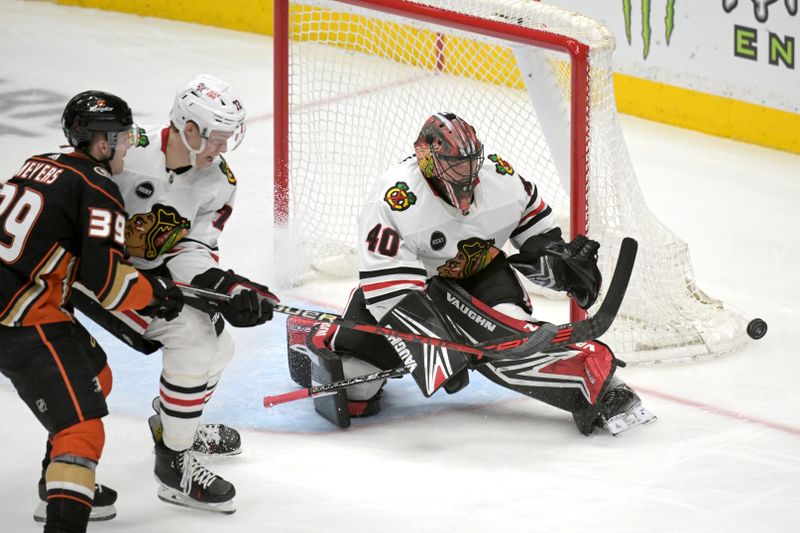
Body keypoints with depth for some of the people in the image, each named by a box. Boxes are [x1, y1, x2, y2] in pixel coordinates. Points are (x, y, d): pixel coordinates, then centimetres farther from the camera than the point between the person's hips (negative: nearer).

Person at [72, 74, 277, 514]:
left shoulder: (218, 183, -6)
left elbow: (191, 252, -9)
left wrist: (227, 288, -28)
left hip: (151, 270, 8)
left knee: (217, 346, 14)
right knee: (191, 334, -22)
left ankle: (172, 422, 43)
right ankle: (173, 465, -13)